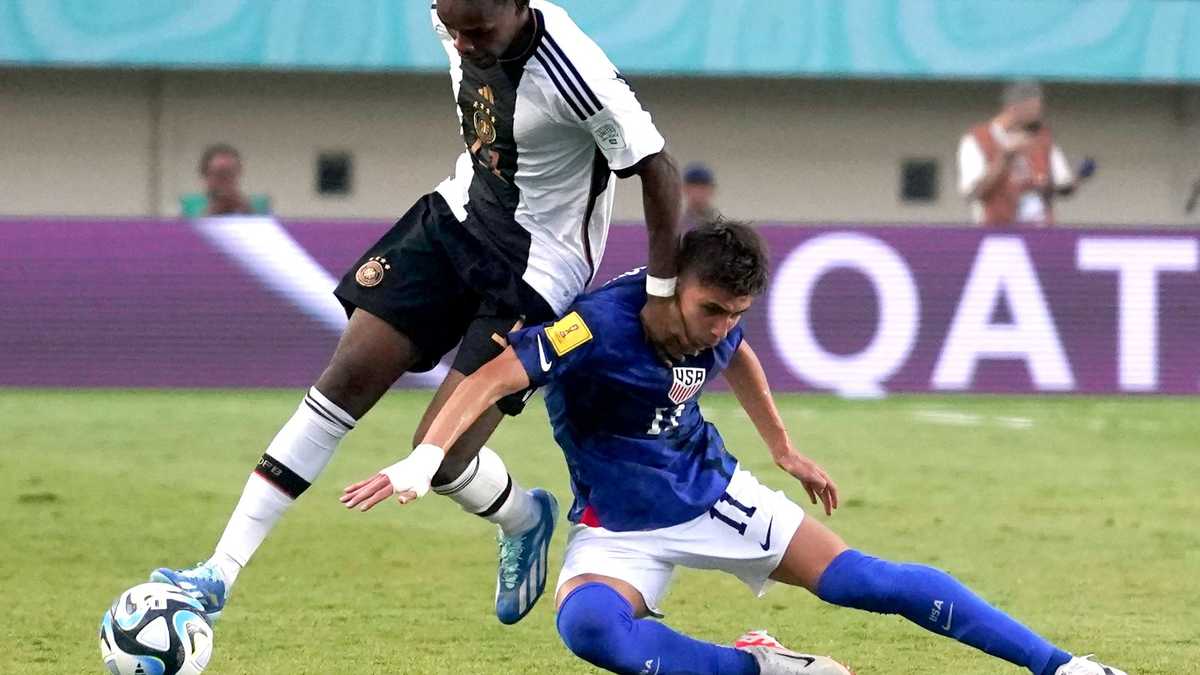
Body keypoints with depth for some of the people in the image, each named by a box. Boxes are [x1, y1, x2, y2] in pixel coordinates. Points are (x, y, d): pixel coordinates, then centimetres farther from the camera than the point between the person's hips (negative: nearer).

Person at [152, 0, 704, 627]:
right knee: (349, 375, -4)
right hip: (458, 216, 6)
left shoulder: (573, 74, -31)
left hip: (537, 269, -6)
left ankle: (523, 522, 26)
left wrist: (662, 292, -16)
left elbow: (657, 168, -20)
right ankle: (220, 574, -3)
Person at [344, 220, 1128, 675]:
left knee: (869, 580, -5)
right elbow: (495, 377, -42)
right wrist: (424, 459, -56)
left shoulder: (715, 320, -9)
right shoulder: (601, 325, -30)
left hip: (714, 495, 4)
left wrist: (785, 449, 25)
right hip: (621, 526, -4)